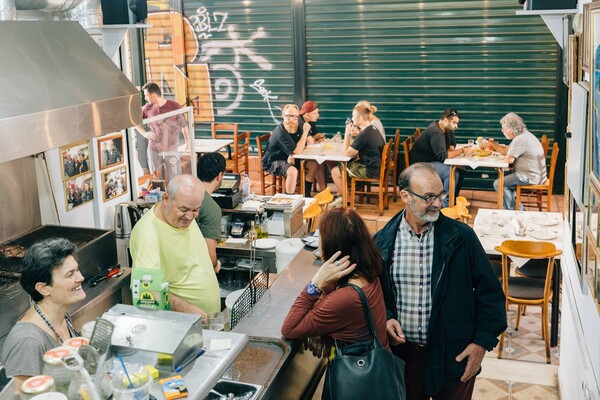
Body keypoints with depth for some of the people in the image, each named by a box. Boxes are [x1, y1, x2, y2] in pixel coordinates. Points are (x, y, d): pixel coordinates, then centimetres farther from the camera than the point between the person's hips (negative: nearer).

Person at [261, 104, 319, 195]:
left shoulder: (298, 128, -2)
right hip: (272, 162, -8)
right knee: (293, 171, -35)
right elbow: (297, 151, -29)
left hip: (288, 158, 8)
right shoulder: (281, 132, -27)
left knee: (313, 164, -1)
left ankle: (306, 194, 10)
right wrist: (305, 131, -26)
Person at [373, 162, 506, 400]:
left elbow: (490, 292, -3)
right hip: (401, 353, 1)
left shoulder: (461, 237, -9)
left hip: (453, 355, -1)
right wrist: (385, 319, -11)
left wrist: (483, 342, -7)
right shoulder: (383, 241, -5)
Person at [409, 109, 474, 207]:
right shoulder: (436, 132, -24)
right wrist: (462, 151, -26)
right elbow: (442, 156, -28)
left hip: (434, 160, 10)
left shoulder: (447, 129, 7)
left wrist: (451, 149, -5)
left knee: (461, 170, -3)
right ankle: (446, 205, -16)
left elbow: (452, 143, 20)